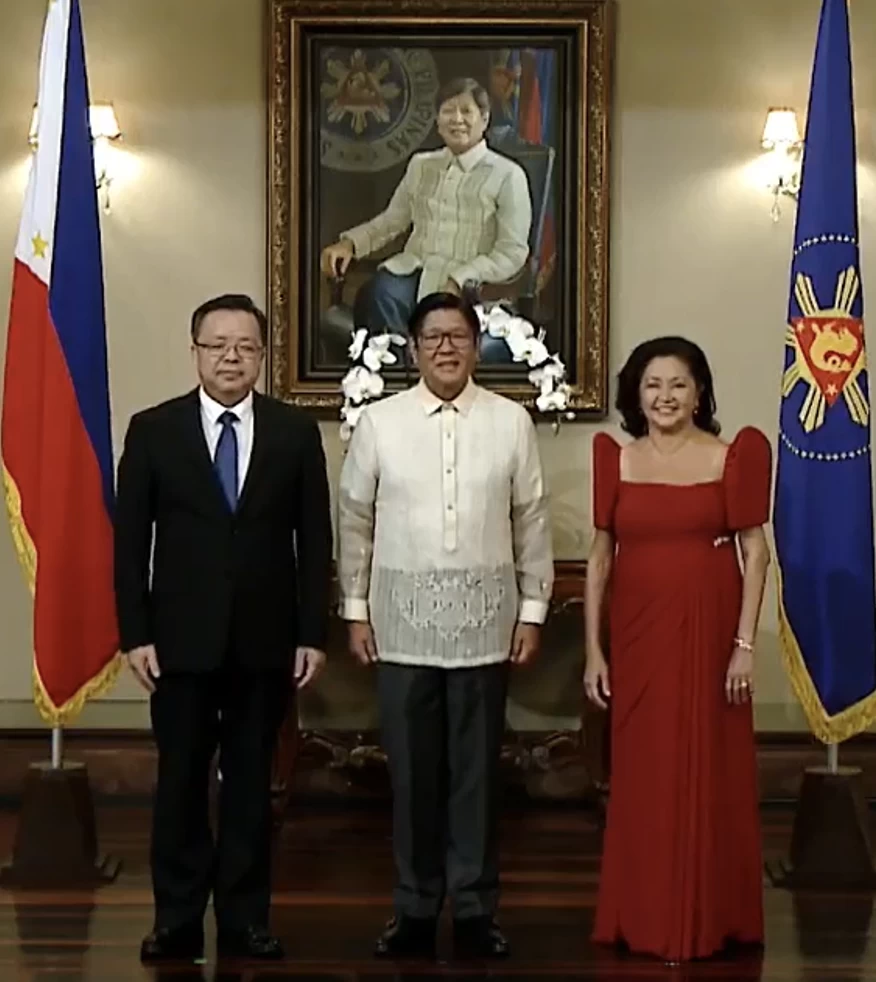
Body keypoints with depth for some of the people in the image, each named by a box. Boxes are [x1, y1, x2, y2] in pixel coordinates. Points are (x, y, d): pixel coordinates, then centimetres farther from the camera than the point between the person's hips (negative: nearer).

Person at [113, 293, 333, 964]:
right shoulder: (152, 430, 0)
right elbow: (131, 541, 0)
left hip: (265, 640, 1)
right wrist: (135, 634, -6)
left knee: (251, 784, 9)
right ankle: (178, 919, 17)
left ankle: (246, 918, 18)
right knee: (181, 783, 6)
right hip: (181, 639, 0)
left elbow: (315, 540, 3)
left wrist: (313, 633, -2)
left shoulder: (296, 432, 2)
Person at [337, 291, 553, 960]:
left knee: (476, 770, 6)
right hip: (404, 618, 0)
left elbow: (532, 522, 4)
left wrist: (533, 609, 2)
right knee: (413, 772, 7)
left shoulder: (512, 421, 0)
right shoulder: (379, 421, 1)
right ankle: (415, 907, 20)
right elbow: (355, 520, 6)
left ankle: (475, 909, 18)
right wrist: (355, 608, 4)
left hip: (484, 619, 0)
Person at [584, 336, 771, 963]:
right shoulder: (615, 459, 6)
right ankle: (643, 920, 19)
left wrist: (745, 644, -8)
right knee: (641, 778, 7)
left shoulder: (732, 457, -1)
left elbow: (755, 552, -2)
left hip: (706, 633, -2)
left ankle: (705, 921, 17)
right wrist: (594, 650, 2)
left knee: (707, 774, 5)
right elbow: (600, 556, 6)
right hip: (637, 635, 2)